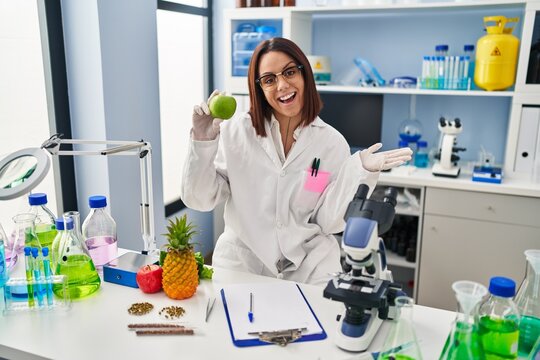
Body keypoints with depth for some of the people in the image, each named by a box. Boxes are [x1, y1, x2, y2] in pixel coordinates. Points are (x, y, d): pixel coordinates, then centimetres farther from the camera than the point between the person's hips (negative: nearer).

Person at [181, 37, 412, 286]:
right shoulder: (237, 130, -4)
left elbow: (328, 221, -3)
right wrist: (203, 141, -16)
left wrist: (359, 172, -15)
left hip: (309, 267, 2)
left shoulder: (332, 142, -2)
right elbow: (200, 200, -5)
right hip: (242, 263, -1)